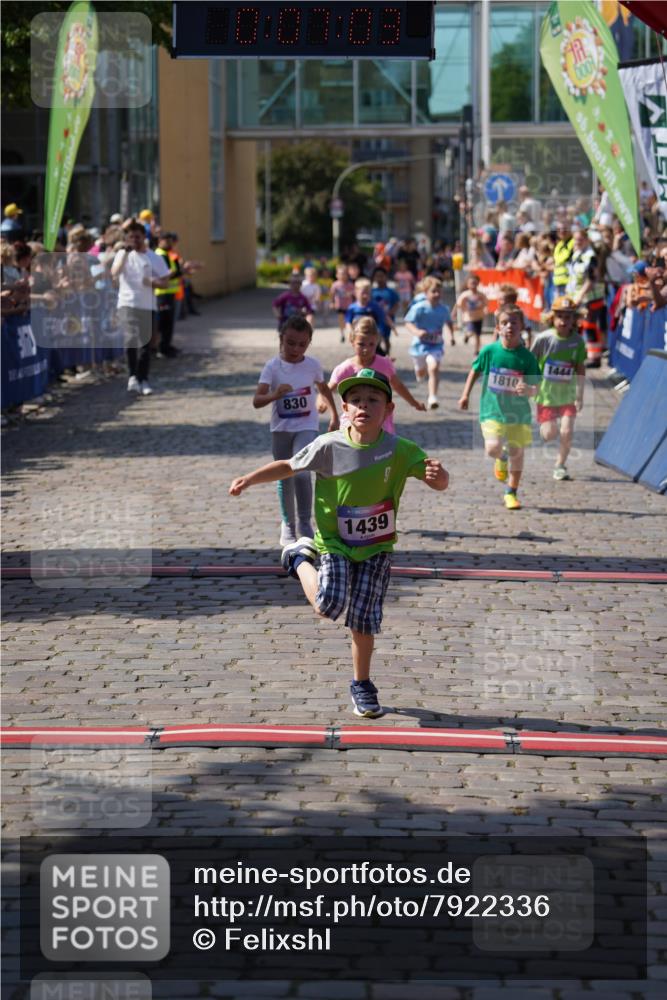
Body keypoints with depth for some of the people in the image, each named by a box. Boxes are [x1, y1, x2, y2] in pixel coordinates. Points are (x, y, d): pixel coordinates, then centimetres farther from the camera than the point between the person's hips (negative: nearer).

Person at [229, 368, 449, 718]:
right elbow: (289, 466, 1)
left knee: (364, 619, 0)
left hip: (376, 548, 1)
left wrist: (437, 473, -36)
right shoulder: (329, 446, -13)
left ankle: (362, 685, 22)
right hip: (334, 543, -1)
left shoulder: (400, 450, -12)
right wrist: (250, 479, -10)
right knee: (329, 606, -20)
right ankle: (300, 558, 12)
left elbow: (439, 483, -12)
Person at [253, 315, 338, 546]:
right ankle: (287, 525, 26)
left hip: (307, 427, -1)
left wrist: (334, 416, 19)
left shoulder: (312, 365, -3)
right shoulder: (273, 367, -10)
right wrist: (276, 394, -38)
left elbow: (324, 389, 17)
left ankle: (304, 524, -8)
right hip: (281, 429, 1)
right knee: (285, 478, 10)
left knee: (301, 473, -20)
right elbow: (256, 401, -20)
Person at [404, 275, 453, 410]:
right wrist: (416, 331, -35)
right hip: (420, 343, 0)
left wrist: (451, 335, 2)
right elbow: (408, 322, -16)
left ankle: (432, 398, -23)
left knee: (434, 368, -23)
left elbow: (448, 322, 16)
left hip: (436, 344, 0)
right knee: (421, 372, 20)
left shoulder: (443, 309, -4)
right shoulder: (419, 308, -15)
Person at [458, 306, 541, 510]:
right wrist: (466, 395, 13)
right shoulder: (489, 351, -5)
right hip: (492, 411, -1)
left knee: (516, 452, 3)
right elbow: (475, 371, 12)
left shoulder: (527, 357, -7)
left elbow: (535, 388, -5)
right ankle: (502, 459, 21)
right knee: (493, 448, -19)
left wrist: (527, 390, -28)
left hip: (518, 412, 1)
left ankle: (511, 493, 24)